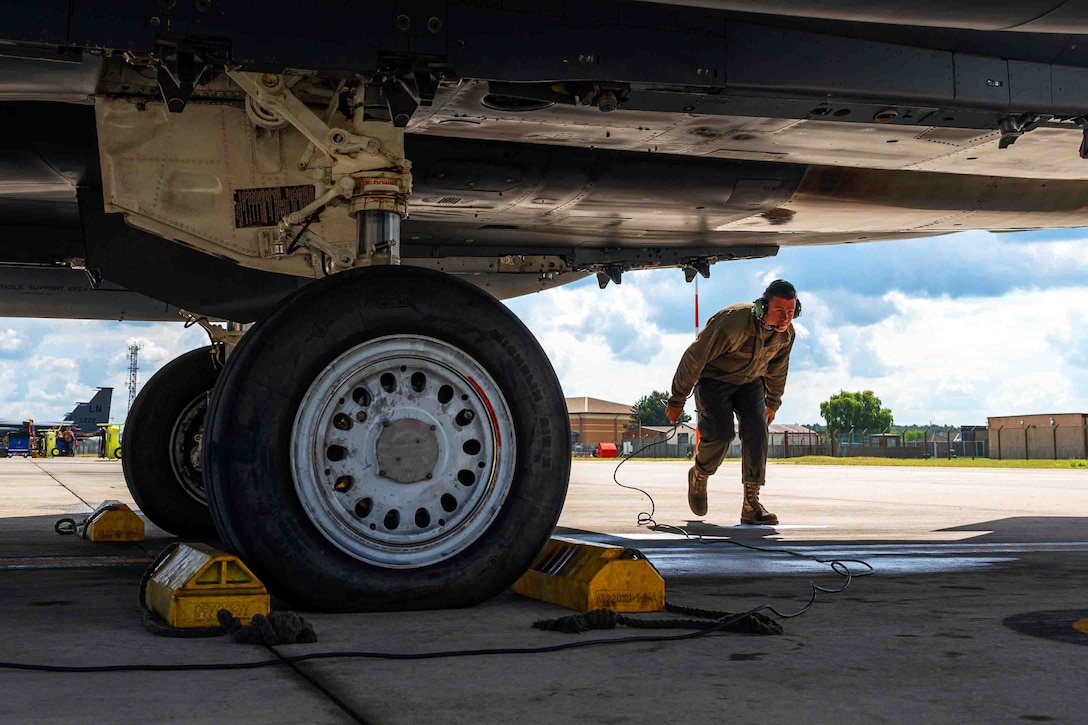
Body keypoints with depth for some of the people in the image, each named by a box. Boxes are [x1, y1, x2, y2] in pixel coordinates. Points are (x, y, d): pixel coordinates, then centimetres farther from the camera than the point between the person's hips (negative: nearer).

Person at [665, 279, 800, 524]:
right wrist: (677, 400, -18)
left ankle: (751, 503, -11)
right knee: (721, 431, -20)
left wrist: (772, 403, 22)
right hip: (714, 378, -5)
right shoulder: (733, 322, -34)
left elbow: (777, 369, 11)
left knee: (757, 431, -12)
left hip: (750, 382, 5)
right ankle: (699, 476, 12)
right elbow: (694, 358, -25)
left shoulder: (786, 334, -12)